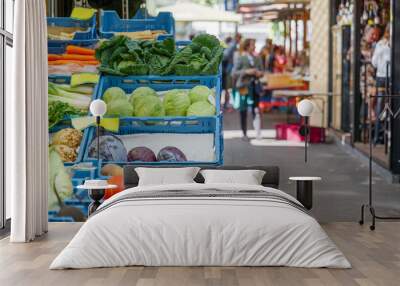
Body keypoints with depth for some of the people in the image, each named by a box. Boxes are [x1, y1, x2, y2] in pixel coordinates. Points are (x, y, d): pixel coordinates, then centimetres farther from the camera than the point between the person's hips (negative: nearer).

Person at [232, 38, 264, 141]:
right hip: (244, 86, -4)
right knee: (243, 110, 1)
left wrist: (260, 73, -5)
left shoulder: (257, 59, 9)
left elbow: (261, 71, 19)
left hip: (255, 86, 4)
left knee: (256, 109, 2)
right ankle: (244, 133, 9)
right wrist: (246, 72, -17)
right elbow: (234, 73, -7)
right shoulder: (240, 59, -4)